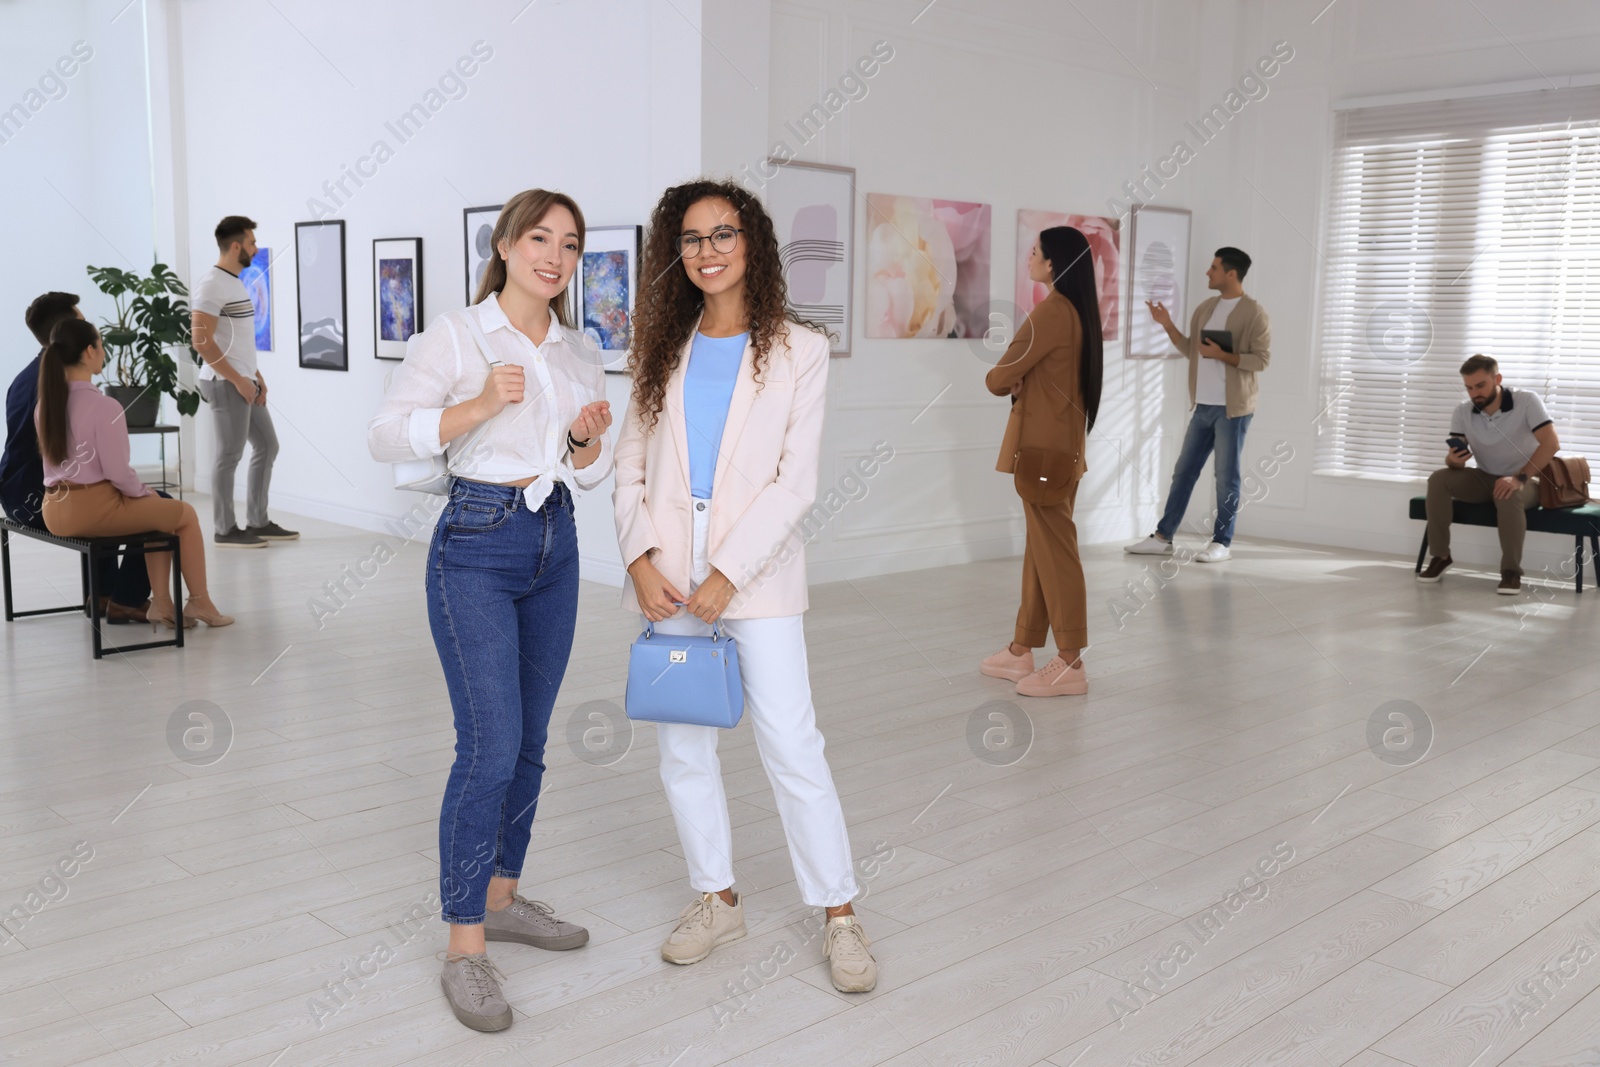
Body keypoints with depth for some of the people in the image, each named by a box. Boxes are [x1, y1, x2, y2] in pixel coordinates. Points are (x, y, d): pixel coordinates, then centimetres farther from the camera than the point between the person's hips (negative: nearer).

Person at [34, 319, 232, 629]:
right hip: (94, 507, -8)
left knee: (159, 510, 27)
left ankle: (160, 602, 21)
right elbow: (117, 472, -19)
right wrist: (144, 492, 3)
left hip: (56, 510, 8)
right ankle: (199, 602, 23)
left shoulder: (45, 405, 4)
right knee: (185, 514, 14)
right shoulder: (104, 406, -20)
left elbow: (59, 460, 13)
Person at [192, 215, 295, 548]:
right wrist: (237, 380, -19)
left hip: (245, 383, 10)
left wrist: (257, 377, 12)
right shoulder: (212, 284, -15)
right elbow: (202, 342, -21)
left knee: (267, 446, 12)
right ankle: (224, 530, 6)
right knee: (230, 455, -3)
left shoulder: (235, 282, 15)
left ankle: (257, 522, 20)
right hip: (226, 384, -10)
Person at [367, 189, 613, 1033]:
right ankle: (465, 948, 0)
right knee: (489, 749, -11)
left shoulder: (581, 353, 10)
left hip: (555, 549, 6)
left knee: (528, 744, 13)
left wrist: (588, 439, -7)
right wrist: (478, 407, -23)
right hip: (476, 550, -6)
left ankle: (501, 898, 30)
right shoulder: (456, 335, -7)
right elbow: (385, 436, -12)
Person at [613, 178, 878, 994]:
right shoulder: (664, 351, 11)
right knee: (682, 747, 9)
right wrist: (641, 558, -7)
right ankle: (716, 899, 25)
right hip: (668, 575, 4)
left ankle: (839, 916, 9)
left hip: (755, 573, -4)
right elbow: (630, 467, 8)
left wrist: (727, 574, -14)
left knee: (792, 748, -4)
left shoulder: (797, 351, 1)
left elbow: (796, 481, -6)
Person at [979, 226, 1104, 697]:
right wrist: (1018, 383, -6)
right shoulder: (1078, 310, 14)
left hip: (1044, 447, -10)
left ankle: (1070, 663, 1)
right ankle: (1022, 651, 22)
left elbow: (999, 378, -14)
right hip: (1060, 443, 10)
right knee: (1041, 547, 13)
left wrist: (1000, 381, 8)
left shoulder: (1053, 310, -16)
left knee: (1054, 549, -5)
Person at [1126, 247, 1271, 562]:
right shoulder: (1205, 308, 13)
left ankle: (1222, 543, 8)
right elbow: (1190, 350, 16)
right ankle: (1162, 537, 16)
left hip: (1232, 408, -7)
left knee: (1226, 477, 0)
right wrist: (1167, 325, 6)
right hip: (1203, 406, 7)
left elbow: (1262, 359, -12)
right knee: (1184, 471, 10)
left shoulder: (1254, 313, -8)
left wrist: (1221, 355, -19)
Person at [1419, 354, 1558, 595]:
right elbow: (1452, 460, -6)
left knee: (1508, 496, -39)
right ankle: (1440, 556, -13)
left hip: (1526, 480, -4)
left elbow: (1551, 443, -28)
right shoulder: (1462, 411, -6)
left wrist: (1519, 478, -39)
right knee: (1438, 479, -21)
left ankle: (1511, 570, -25)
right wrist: (1454, 460, -32)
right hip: (1486, 478, 4)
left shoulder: (1527, 401, -18)